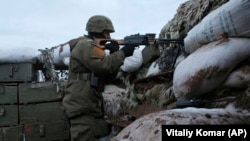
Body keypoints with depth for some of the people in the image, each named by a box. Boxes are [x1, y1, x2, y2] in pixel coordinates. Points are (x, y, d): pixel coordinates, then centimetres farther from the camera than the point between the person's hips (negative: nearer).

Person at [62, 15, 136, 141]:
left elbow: (108, 76, 16)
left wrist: (114, 54, 3)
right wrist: (122, 53, -10)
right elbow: (104, 65, -23)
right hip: (82, 108, -10)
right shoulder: (86, 45, -8)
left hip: (90, 107, 10)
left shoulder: (92, 47, 22)